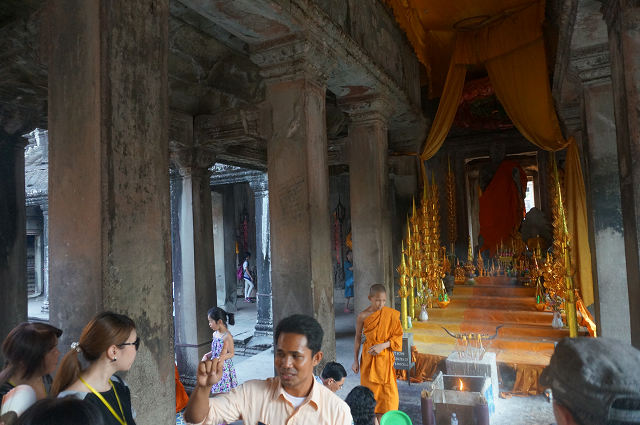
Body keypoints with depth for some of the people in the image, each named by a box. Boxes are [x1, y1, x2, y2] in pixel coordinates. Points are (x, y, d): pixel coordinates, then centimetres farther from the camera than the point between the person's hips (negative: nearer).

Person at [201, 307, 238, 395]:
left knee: (225, 394, 0)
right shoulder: (215, 334, 7)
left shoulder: (227, 336, -18)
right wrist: (207, 356, 3)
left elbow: (231, 353, -16)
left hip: (224, 368, -8)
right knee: (216, 393, 14)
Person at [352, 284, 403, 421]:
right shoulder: (363, 316, -8)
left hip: (385, 357, 1)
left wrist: (383, 345, -18)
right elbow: (358, 339, 1)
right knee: (369, 388, 7)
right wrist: (355, 361, 2)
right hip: (368, 357, 0)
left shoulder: (391, 314, -7)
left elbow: (397, 336, -3)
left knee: (388, 390, 3)